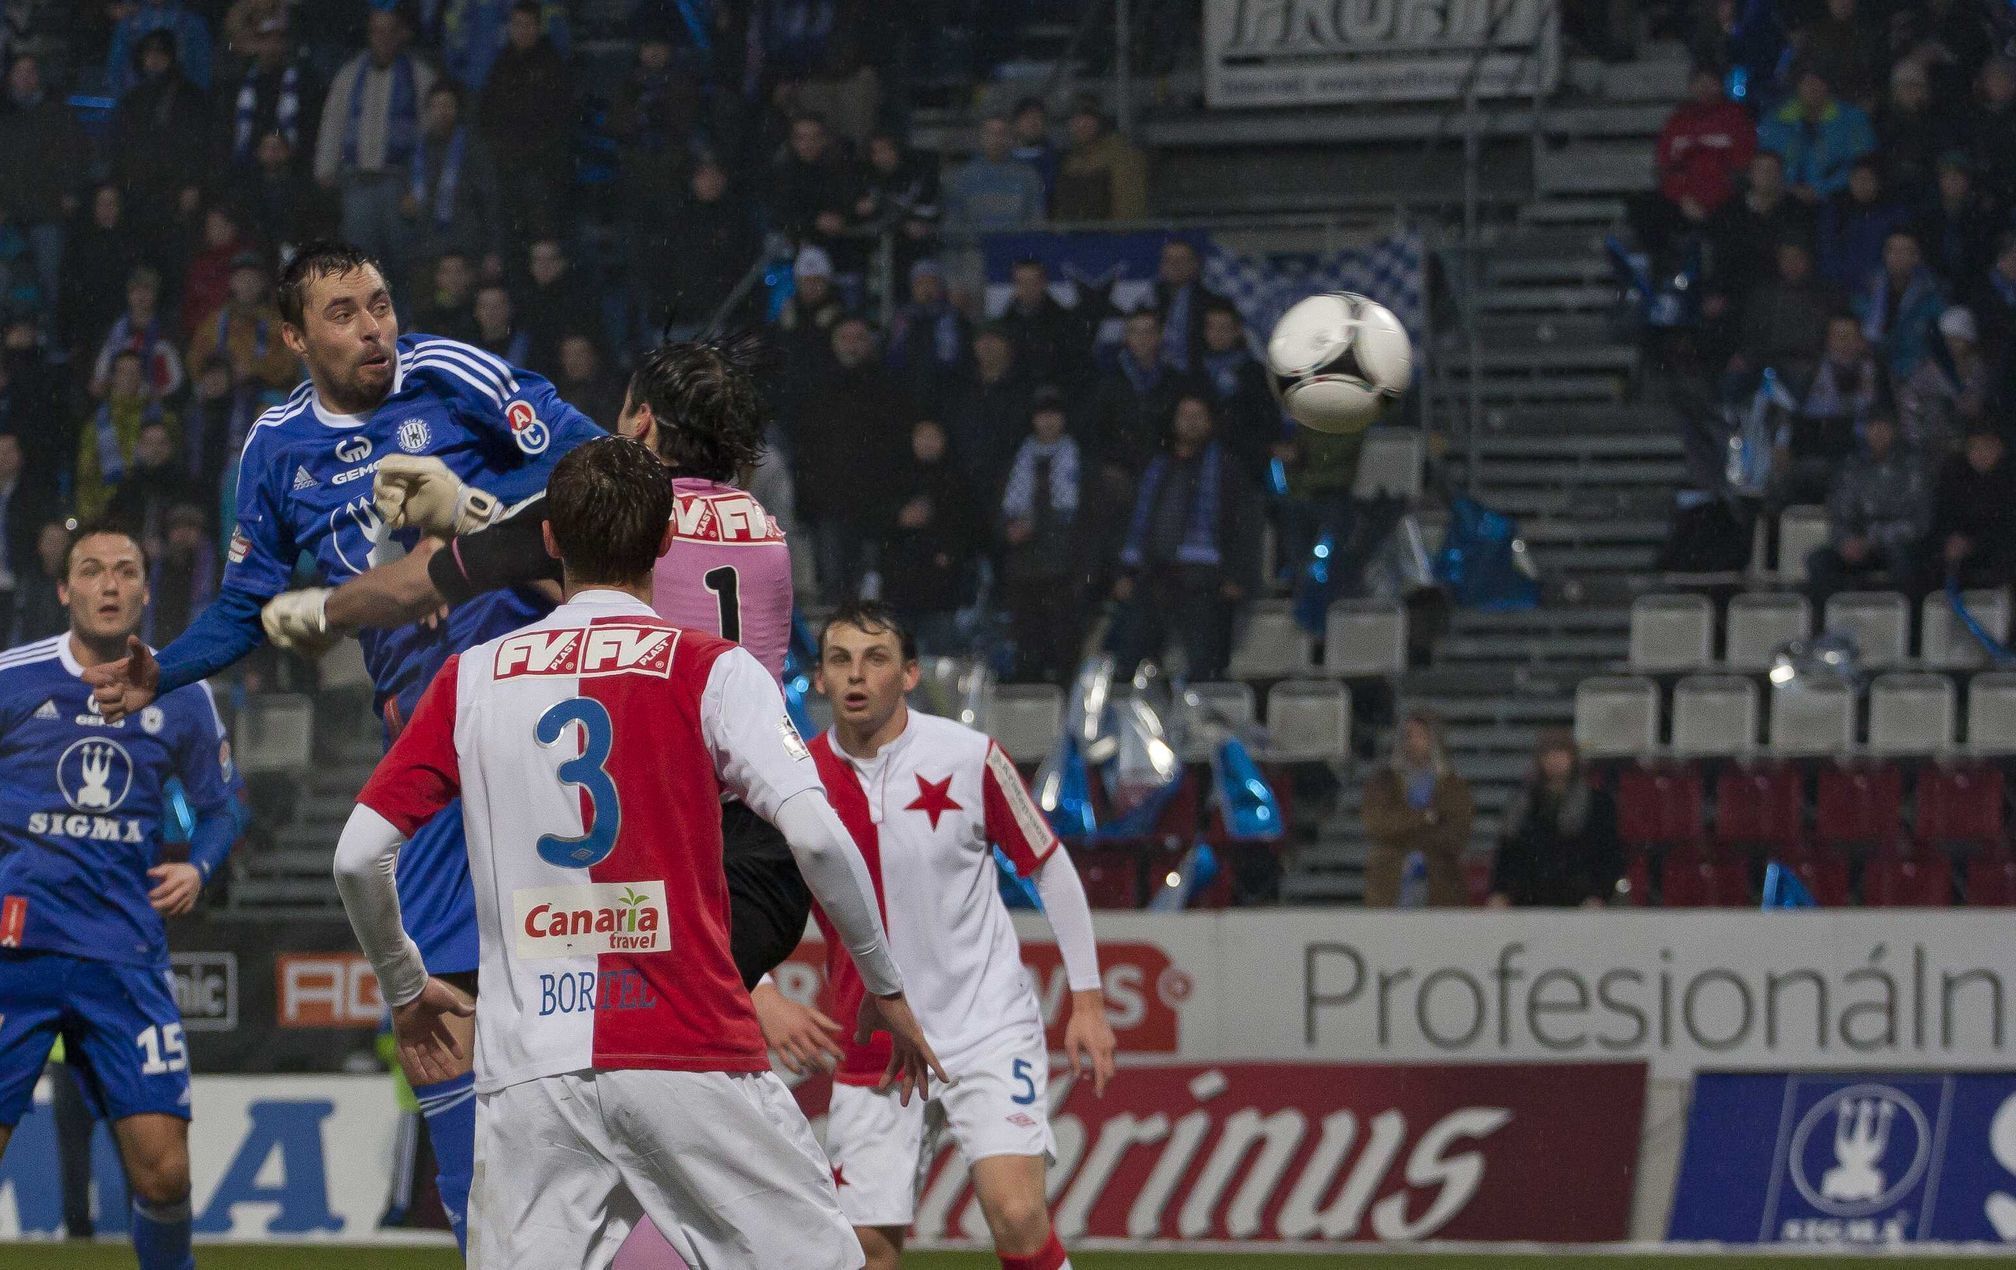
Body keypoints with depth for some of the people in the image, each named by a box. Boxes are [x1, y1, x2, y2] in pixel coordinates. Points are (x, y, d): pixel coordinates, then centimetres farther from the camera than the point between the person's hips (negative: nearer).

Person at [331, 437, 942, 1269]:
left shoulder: (470, 680, 9)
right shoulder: (710, 671, 0)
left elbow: (358, 857, 7)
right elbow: (816, 835, -11)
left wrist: (405, 990, 24)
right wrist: (885, 988, 2)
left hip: (527, 1067, 2)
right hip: (690, 1052, -2)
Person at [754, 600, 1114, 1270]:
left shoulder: (968, 757, -8)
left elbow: (1050, 866, 4)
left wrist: (1088, 1001, 3)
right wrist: (766, 1000, -16)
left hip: (987, 1031, -2)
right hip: (871, 1055, 2)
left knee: (1016, 1214, -20)